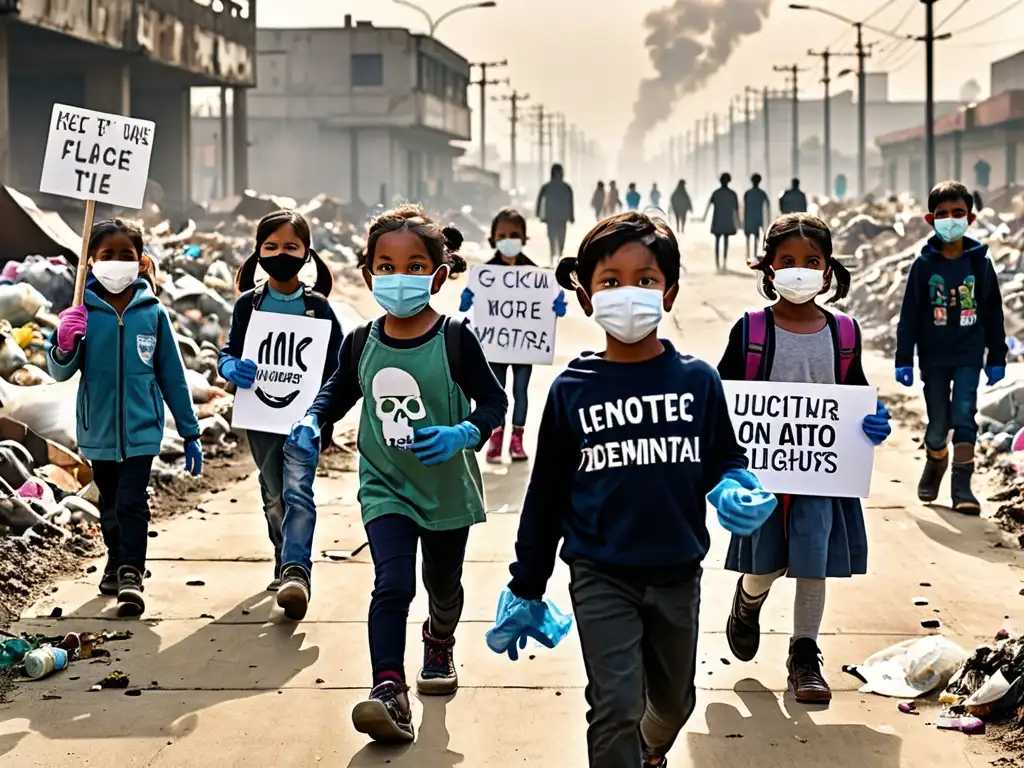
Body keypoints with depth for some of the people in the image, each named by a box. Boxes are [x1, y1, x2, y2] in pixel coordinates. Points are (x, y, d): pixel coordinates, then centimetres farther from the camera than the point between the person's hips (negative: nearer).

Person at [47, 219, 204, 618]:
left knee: (131, 503, -14)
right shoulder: (84, 311, -6)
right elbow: (61, 372, -8)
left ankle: (131, 576, -14)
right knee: (110, 506, 17)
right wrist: (65, 343, -31)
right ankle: (116, 563, 35)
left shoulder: (152, 312, -5)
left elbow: (172, 375, 2)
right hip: (99, 429, 2)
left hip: (141, 428, -2)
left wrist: (190, 433, 4)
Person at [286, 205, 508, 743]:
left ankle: (439, 644, 53)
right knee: (392, 584, -18)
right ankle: (389, 692, -23)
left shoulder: (454, 340, -15)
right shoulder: (361, 343, -5)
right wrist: (311, 421, -8)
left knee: (443, 584, 21)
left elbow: (493, 401, -10)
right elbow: (338, 391, 11)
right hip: (385, 488, 0)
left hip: (447, 489, 0)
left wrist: (463, 434, -28)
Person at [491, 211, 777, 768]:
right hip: (601, 576, -2)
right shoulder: (572, 390, -4)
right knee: (617, 708, -10)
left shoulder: (698, 381, -3)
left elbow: (725, 459, 8)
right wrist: (526, 587, 4)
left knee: (673, 700, 21)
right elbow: (547, 493, 2)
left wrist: (732, 488, -17)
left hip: (678, 572, 3)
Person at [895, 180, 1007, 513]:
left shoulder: (979, 262, -1)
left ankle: (962, 486, -7)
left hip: (969, 354, 0)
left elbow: (993, 313, 5)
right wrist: (903, 359, -6)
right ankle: (935, 464, 37)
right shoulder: (924, 264, -3)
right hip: (933, 357, 1)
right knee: (938, 423, 8)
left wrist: (997, 357, 5)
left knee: (964, 417, -10)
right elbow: (909, 315, -2)